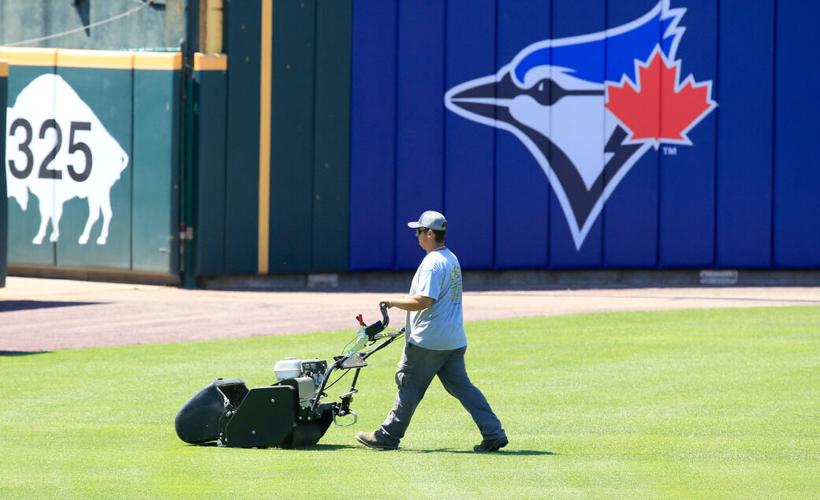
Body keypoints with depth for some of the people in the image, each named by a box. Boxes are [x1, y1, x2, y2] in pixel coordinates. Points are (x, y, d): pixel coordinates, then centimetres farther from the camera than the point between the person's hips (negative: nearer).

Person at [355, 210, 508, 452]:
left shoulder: (432, 263, -16)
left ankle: (388, 437, 9)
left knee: (409, 385, 1)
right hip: (454, 340, 9)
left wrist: (394, 303, -13)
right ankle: (493, 434, 0)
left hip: (428, 340, -9)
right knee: (461, 386, 8)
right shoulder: (452, 259, 15)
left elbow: (423, 301, -24)